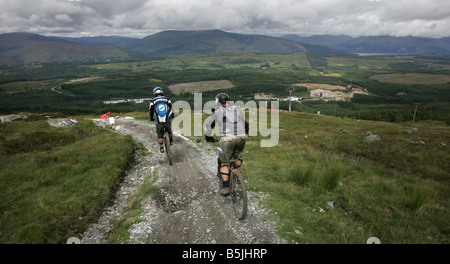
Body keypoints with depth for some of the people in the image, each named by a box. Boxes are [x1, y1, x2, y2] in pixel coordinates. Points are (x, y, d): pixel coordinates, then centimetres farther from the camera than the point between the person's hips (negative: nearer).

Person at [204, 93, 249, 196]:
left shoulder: (217, 111, 14)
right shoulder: (237, 109, 23)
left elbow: (209, 126, 24)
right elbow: (245, 124, 32)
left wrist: (208, 137, 40)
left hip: (227, 139, -3)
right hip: (241, 137, 3)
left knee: (224, 162, 11)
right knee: (237, 157, 30)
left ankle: (225, 187, 4)